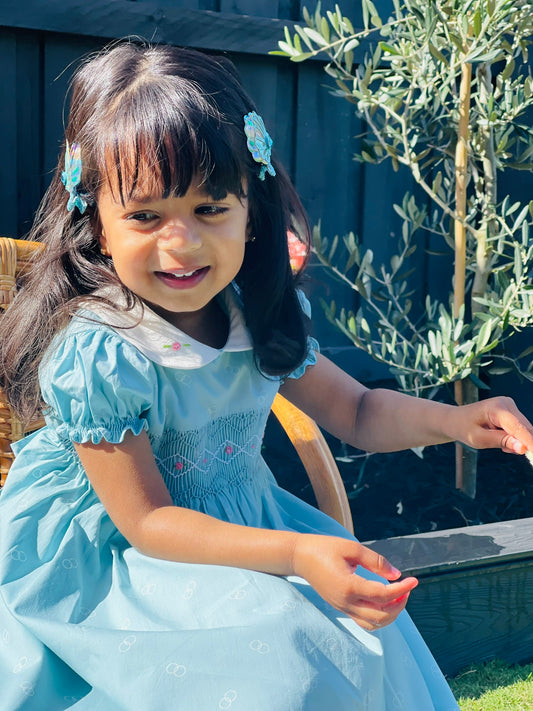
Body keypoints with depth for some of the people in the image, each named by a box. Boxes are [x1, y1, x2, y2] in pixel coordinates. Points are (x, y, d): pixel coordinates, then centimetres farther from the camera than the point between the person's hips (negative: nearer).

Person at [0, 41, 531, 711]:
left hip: (243, 518, 6)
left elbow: (356, 411, 7)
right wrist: (292, 555, -32)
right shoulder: (94, 357, -26)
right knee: (275, 643, -26)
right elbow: (145, 520, -22)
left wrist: (451, 419, -13)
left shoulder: (259, 317, -7)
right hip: (115, 557, -6)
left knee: (364, 624, -7)